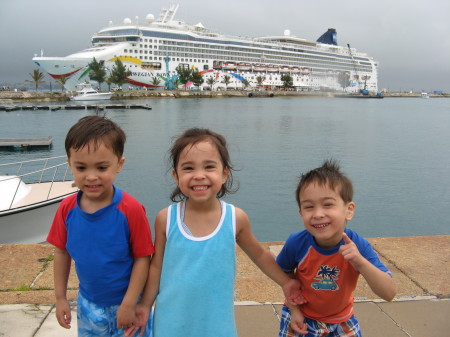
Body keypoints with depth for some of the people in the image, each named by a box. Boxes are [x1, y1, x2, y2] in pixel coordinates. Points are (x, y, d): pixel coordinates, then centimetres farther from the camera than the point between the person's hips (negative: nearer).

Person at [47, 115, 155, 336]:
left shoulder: (131, 210, -23)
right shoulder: (67, 208, -10)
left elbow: (142, 258, -17)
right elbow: (62, 252, 2)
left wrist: (128, 305, -15)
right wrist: (60, 297, 6)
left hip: (125, 304, -4)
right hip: (87, 305, 4)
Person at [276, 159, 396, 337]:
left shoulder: (358, 246, -25)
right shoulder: (296, 244, -25)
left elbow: (389, 294, -28)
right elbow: (284, 273, -3)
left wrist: (360, 262, -41)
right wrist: (294, 310, -7)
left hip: (342, 322, 1)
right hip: (301, 318, -1)